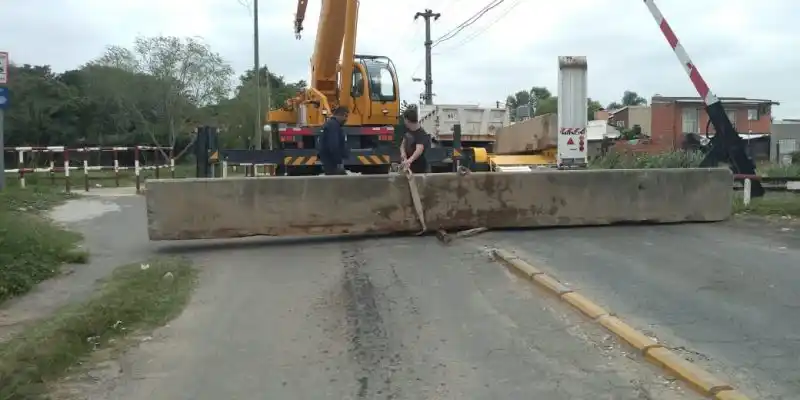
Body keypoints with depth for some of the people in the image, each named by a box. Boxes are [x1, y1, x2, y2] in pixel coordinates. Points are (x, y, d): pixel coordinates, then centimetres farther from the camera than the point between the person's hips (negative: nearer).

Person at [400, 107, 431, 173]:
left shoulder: (421, 135, -24)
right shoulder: (408, 131, 2)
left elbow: (419, 150, -41)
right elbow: (403, 144, 9)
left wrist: (409, 160, -60)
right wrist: (403, 153, -16)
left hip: (419, 170, -7)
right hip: (408, 168, 7)